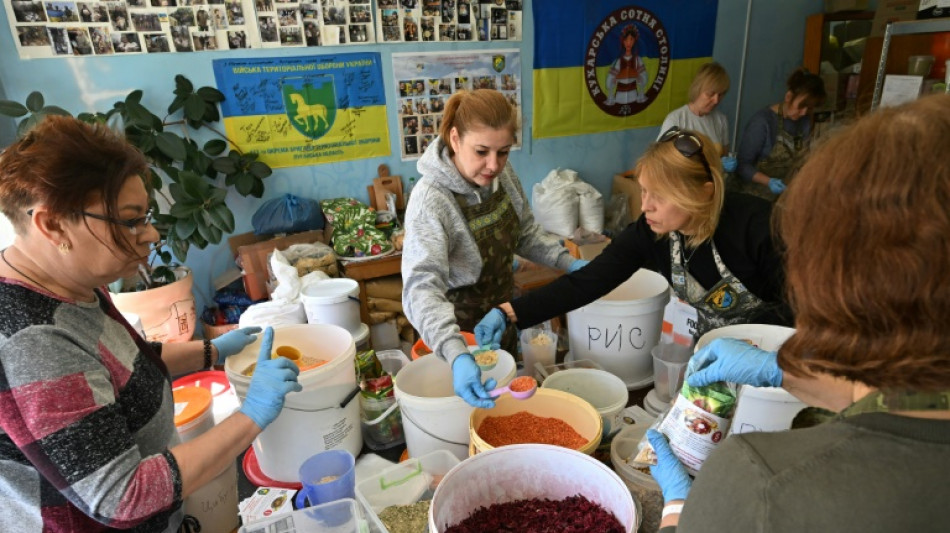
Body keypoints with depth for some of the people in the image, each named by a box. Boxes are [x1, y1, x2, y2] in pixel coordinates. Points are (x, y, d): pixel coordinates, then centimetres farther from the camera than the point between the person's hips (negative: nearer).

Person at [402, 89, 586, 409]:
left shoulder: (502, 173, -11)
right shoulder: (431, 200, -31)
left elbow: (525, 232, 6)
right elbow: (422, 287, -41)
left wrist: (567, 262, -5)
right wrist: (457, 355, -55)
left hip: (503, 314, 6)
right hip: (458, 328, -5)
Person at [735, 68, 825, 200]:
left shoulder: (805, 121, 4)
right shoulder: (762, 122, -15)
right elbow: (743, 165, -14)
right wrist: (768, 181, -26)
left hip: (789, 193, 5)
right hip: (760, 195, -5)